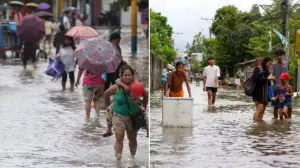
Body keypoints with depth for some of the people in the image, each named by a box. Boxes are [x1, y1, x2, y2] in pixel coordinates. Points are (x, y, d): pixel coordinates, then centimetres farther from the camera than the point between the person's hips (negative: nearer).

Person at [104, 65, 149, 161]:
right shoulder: (116, 87, -14)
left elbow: (146, 96, 7)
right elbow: (106, 94, 4)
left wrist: (144, 108, 11)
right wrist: (109, 106, 11)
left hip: (133, 116, 2)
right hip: (119, 116, -2)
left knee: (132, 140, 15)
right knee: (119, 138, -14)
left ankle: (133, 157, 37)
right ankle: (118, 159, -13)